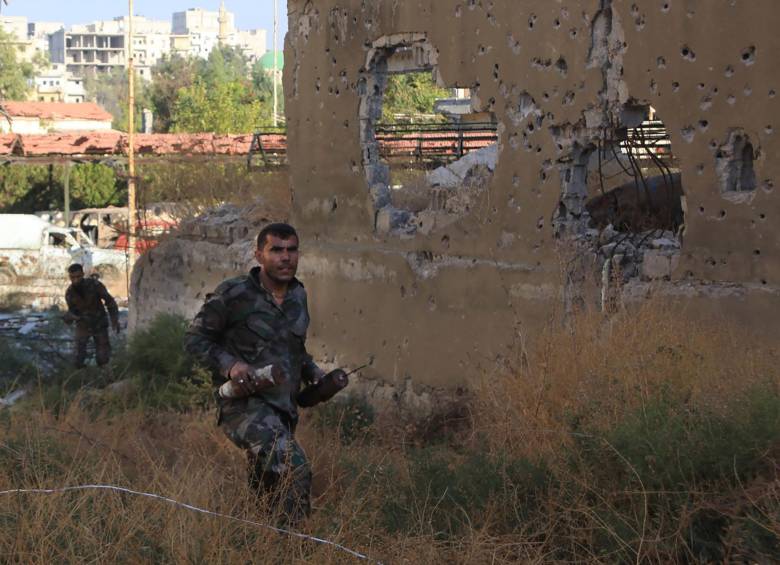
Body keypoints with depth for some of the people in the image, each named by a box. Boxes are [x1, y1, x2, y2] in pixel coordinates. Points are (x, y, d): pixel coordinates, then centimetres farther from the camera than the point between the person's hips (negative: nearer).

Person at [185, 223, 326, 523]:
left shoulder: (299, 296, 11)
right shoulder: (234, 293, -10)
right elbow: (196, 339, -4)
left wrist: (312, 371, 9)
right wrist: (230, 365, -19)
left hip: (284, 409, 8)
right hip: (245, 405, -7)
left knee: (265, 488, 18)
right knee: (295, 470, -27)